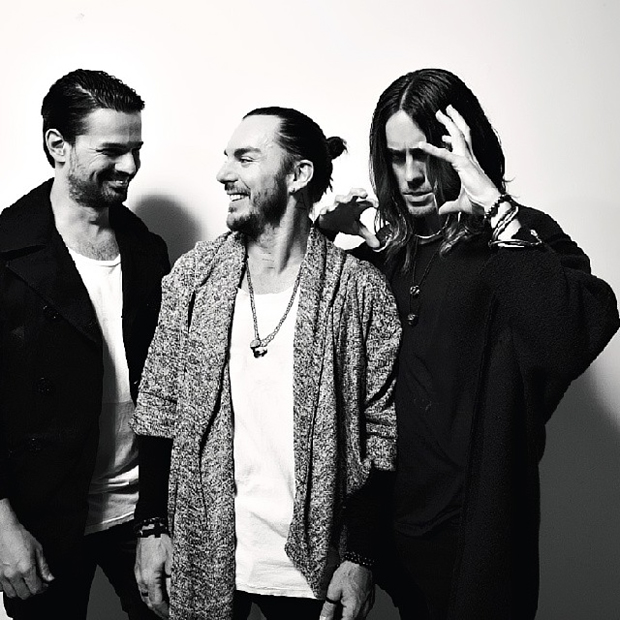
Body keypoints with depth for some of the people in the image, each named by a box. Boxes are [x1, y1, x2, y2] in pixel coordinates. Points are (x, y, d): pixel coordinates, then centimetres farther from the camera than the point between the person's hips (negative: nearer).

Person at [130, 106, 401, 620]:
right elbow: (159, 410, 3)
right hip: (201, 559, 2)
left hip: (313, 562, -2)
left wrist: (361, 558, -7)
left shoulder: (361, 290, -10)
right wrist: (153, 526, 1)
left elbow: (381, 434, -6)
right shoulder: (192, 275, -2)